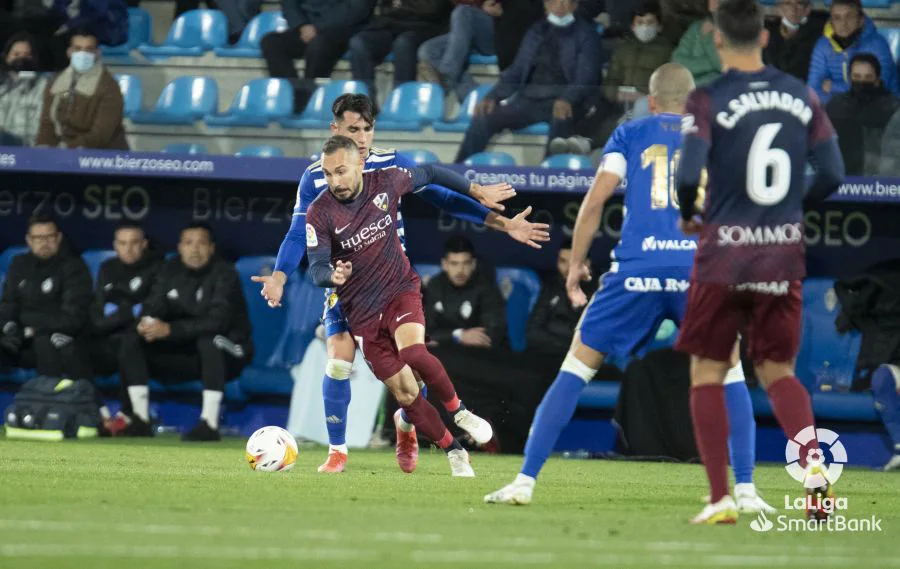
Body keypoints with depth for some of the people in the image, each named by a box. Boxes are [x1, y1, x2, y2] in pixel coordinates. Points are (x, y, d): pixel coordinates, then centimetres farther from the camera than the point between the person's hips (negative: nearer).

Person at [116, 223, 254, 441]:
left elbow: (217, 321, -29)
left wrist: (170, 329, -37)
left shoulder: (224, 274, -16)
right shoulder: (170, 270, 3)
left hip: (226, 354, -6)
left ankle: (209, 424, -37)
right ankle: (140, 420, -13)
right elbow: (152, 307, -2)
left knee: (209, 339, -38)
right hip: (183, 353, 6)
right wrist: (147, 324, -29)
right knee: (131, 340, -10)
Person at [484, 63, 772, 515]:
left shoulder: (630, 134, 15)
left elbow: (596, 197, 4)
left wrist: (576, 263, 12)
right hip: (701, 269, 1)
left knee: (577, 368, 9)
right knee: (729, 373, 18)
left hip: (636, 270, -1)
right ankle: (745, 490, 5)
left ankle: (525, 481, 1)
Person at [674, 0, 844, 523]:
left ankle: (721, 498, 2)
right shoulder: (801, 96, 3)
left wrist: (689, 215, 3)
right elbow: (832, 174, 2)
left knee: (708, 373, 9)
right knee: (778, 371, 14)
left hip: (724, 251, -3)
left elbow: (689, 174, -18)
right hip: (785, 254, 3)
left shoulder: (708, 101, -9)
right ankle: (814, 464, -13)